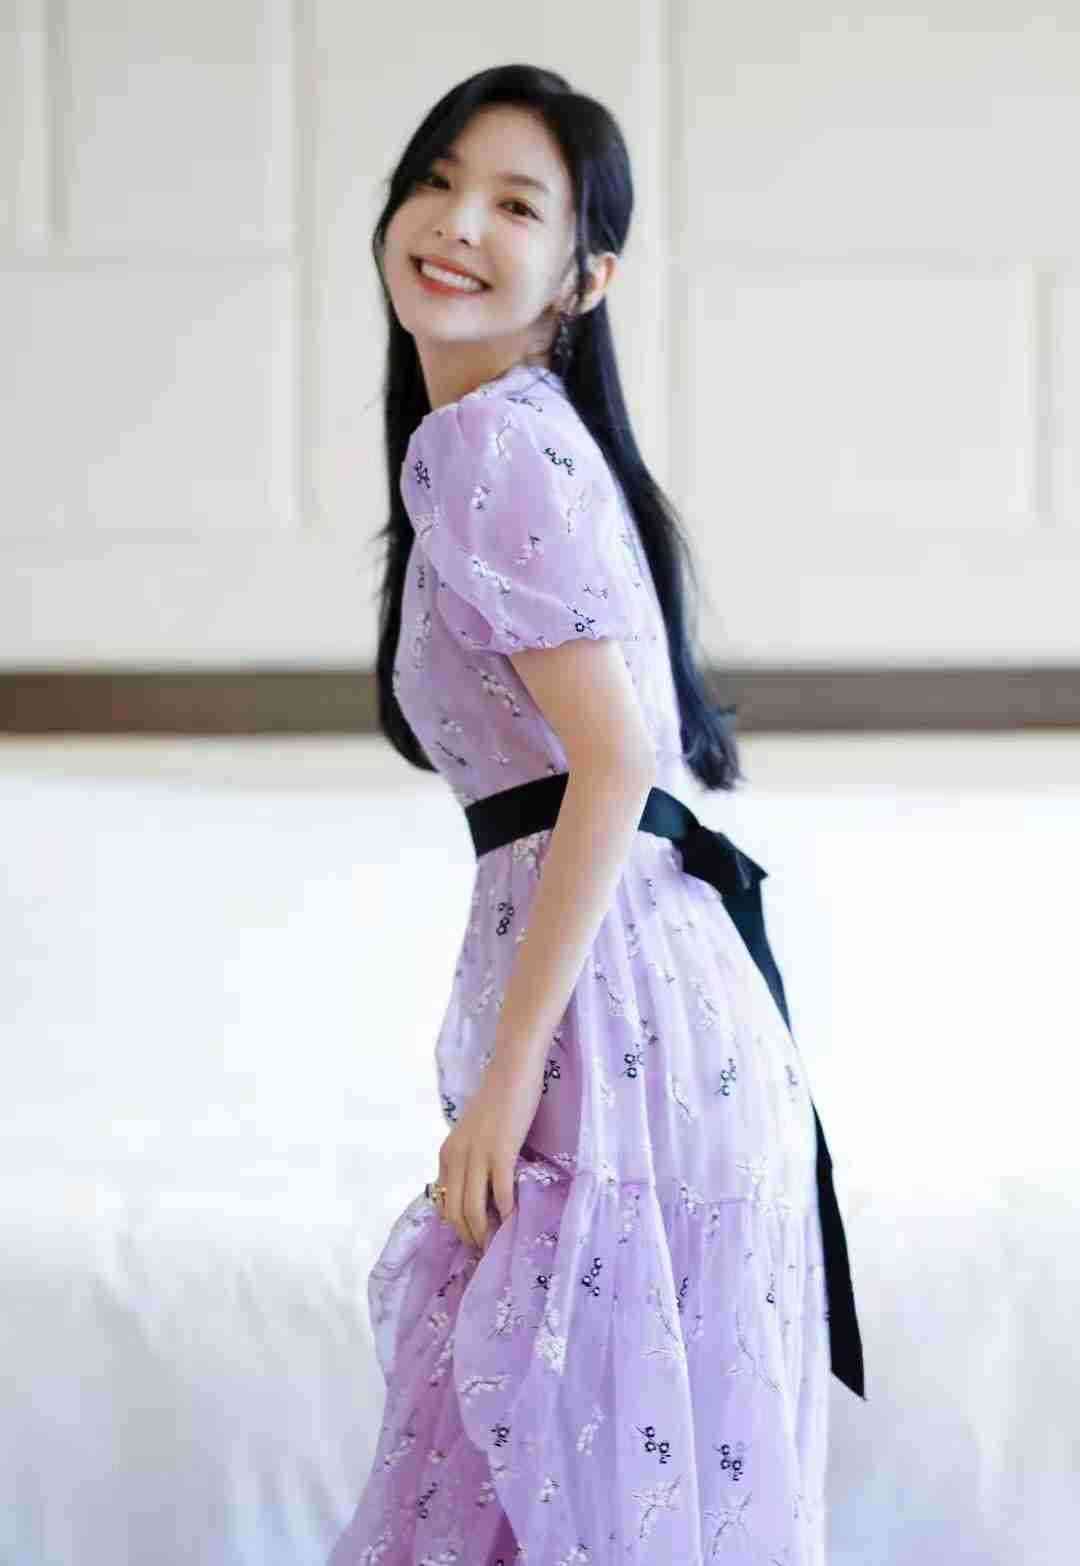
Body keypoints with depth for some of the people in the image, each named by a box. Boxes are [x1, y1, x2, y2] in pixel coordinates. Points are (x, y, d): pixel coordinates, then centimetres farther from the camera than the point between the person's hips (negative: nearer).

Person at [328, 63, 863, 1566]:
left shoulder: (489, 443, -11)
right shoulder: (528, 439, 18)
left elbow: (614, 765, -18)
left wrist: (502, 1086, -17)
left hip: (611, 999, -9)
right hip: (665, 990, 9)